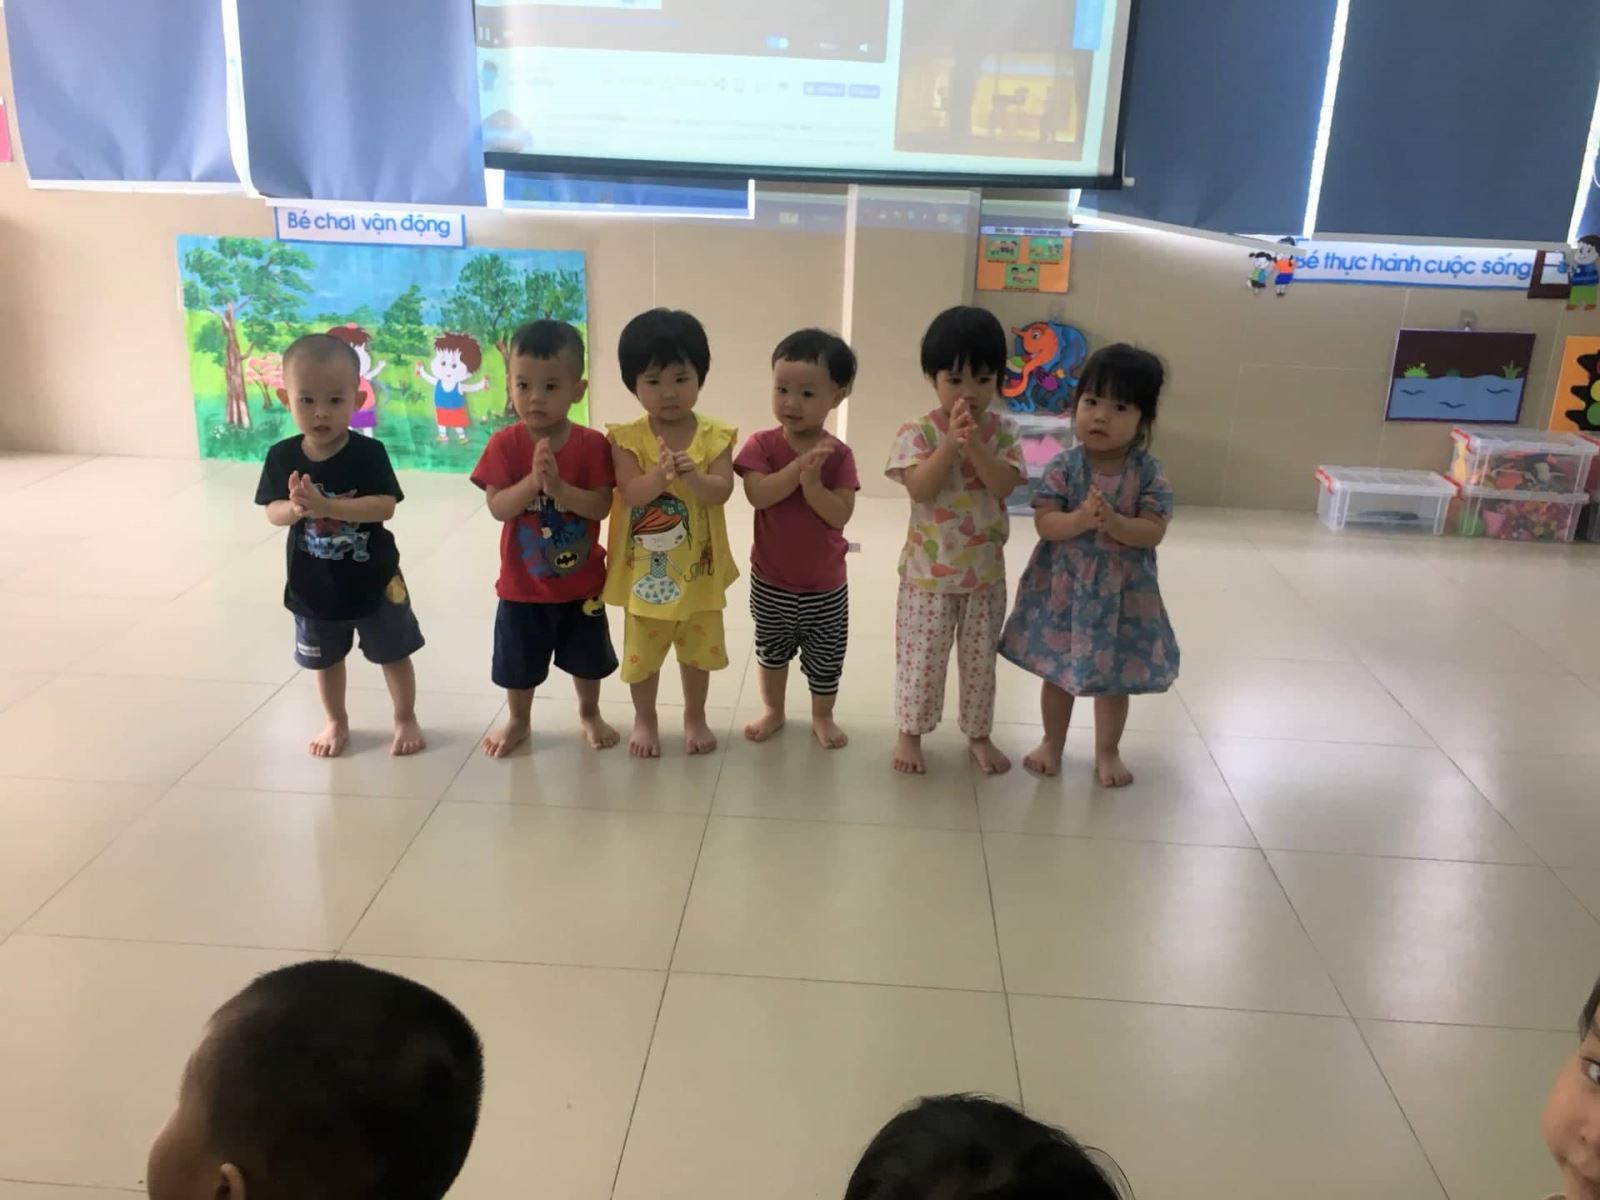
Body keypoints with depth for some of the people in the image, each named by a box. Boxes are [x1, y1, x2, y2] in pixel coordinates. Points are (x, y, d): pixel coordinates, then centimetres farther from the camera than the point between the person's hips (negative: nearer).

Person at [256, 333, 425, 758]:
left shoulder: (369, 453, -18)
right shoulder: (282, 457, -10)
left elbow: (385, 506, -27)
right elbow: (273, 511, -7)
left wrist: (326, 506, -37)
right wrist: (295, 508, -30)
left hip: (372, 579, -3)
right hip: (314, 583, 3)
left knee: (393, 654, 13)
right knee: (325, 659, 21)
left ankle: (406, 719, 34)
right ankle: (336, 722, 43)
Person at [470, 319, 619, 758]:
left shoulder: (592, 445, -14)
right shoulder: (505, 444, -13)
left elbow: (602, 506, -20)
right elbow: (497, 508, -19)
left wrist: (558, 486, -33)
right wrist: (533, 481, -34)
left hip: (582, 581, 0)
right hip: (523, 584, 0)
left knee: (588, 659, 20)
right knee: (519, 664, 17)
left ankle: (590, 714, 45)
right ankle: (518, 721, 41)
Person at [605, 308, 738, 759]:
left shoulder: (714, 436, -9)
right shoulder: (627, 438, -12)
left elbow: (722, 491, -20)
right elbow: (630, 494, -23)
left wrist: (693, 476, -39)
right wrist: (660, 474, -40)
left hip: (698, 568, 1)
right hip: (644, 569, -1)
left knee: (699, 650, 18)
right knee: (642, 653, 16)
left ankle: (695, 716, 40)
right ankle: (644, 719, 38)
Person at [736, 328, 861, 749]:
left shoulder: (838, 454, -12)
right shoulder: (762, 444, -11)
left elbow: (841, 514, -20)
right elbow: (757, 495, -26)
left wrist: (812, 483, -34)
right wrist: (799, 467, -34)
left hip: (825, 585, 0)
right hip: (770, 580, 1)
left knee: (826, 660, 15)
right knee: (771, 651, 21)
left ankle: (823, 716, 37)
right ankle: (772, 711, 42)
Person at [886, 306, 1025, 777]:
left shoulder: (1003, 430, -4)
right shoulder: (918, 431, -11)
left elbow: (1007, 484, -17)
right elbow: (919, 488, -23)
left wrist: (973, 444, -29)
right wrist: (951, 442, -31)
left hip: (986, 569, 3)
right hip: (930, 569, -2)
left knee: (981, 659, 15)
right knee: (922, 659, 8)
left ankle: (979, 735, 33)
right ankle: (910, 733, 27)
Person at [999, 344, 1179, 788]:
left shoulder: (1149, 472, -11)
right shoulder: (1063, 466, -11)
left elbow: (1154, 532, -16)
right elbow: (1044, 523, -16)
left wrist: (1113, 523, -32)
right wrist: (1081, 520, -33)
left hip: (1122, 592, 0)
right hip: (1063, 586, 1)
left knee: (1114, 678, 14)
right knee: (1057, 672, 16)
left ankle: (1107, 752, 35)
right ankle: (1052, 743, 37)